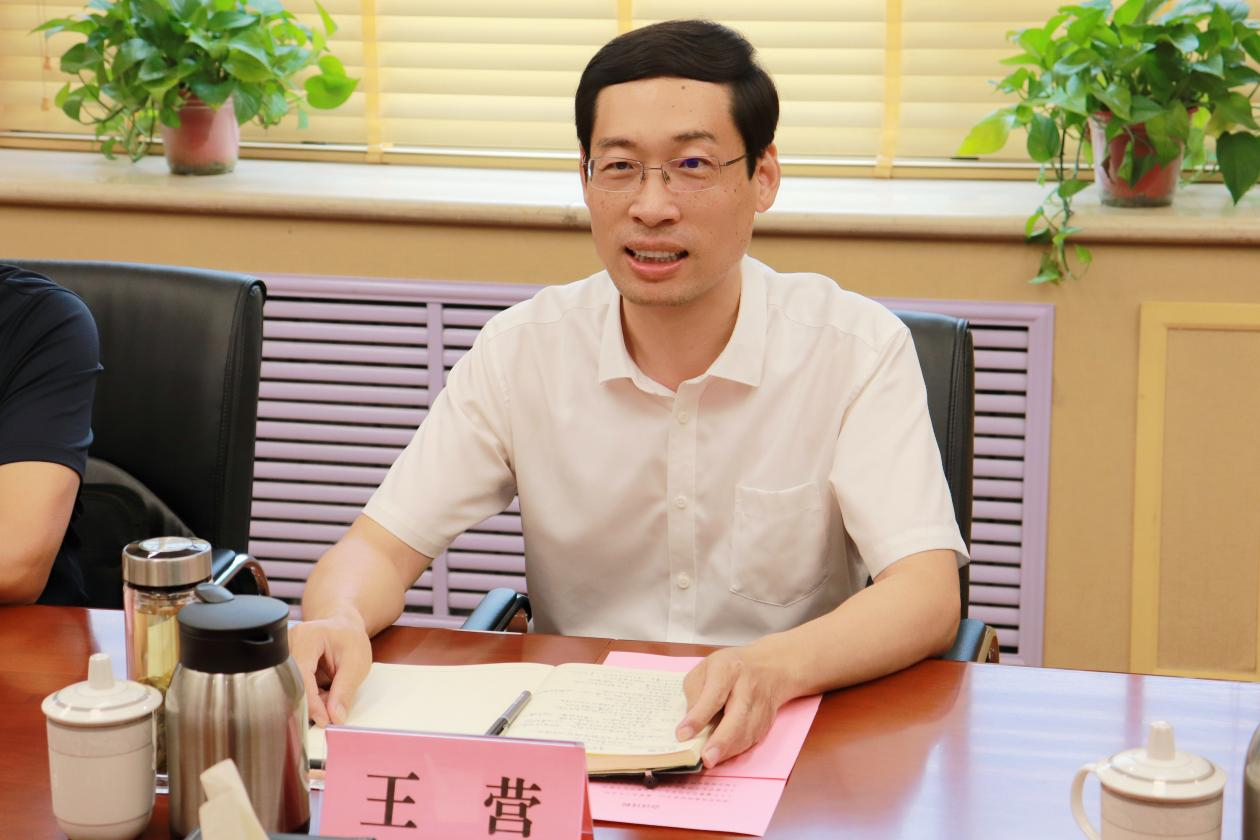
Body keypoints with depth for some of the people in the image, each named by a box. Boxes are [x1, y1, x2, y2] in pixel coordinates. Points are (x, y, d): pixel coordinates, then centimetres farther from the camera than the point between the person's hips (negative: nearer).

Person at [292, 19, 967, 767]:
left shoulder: (857, 347, -8)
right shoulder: (523, 349, -1)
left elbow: (928, 594, -17)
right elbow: (384, 545, -1)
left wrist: (776, 665, -39)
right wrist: (339, 622, -27)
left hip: (788, 738, 0)